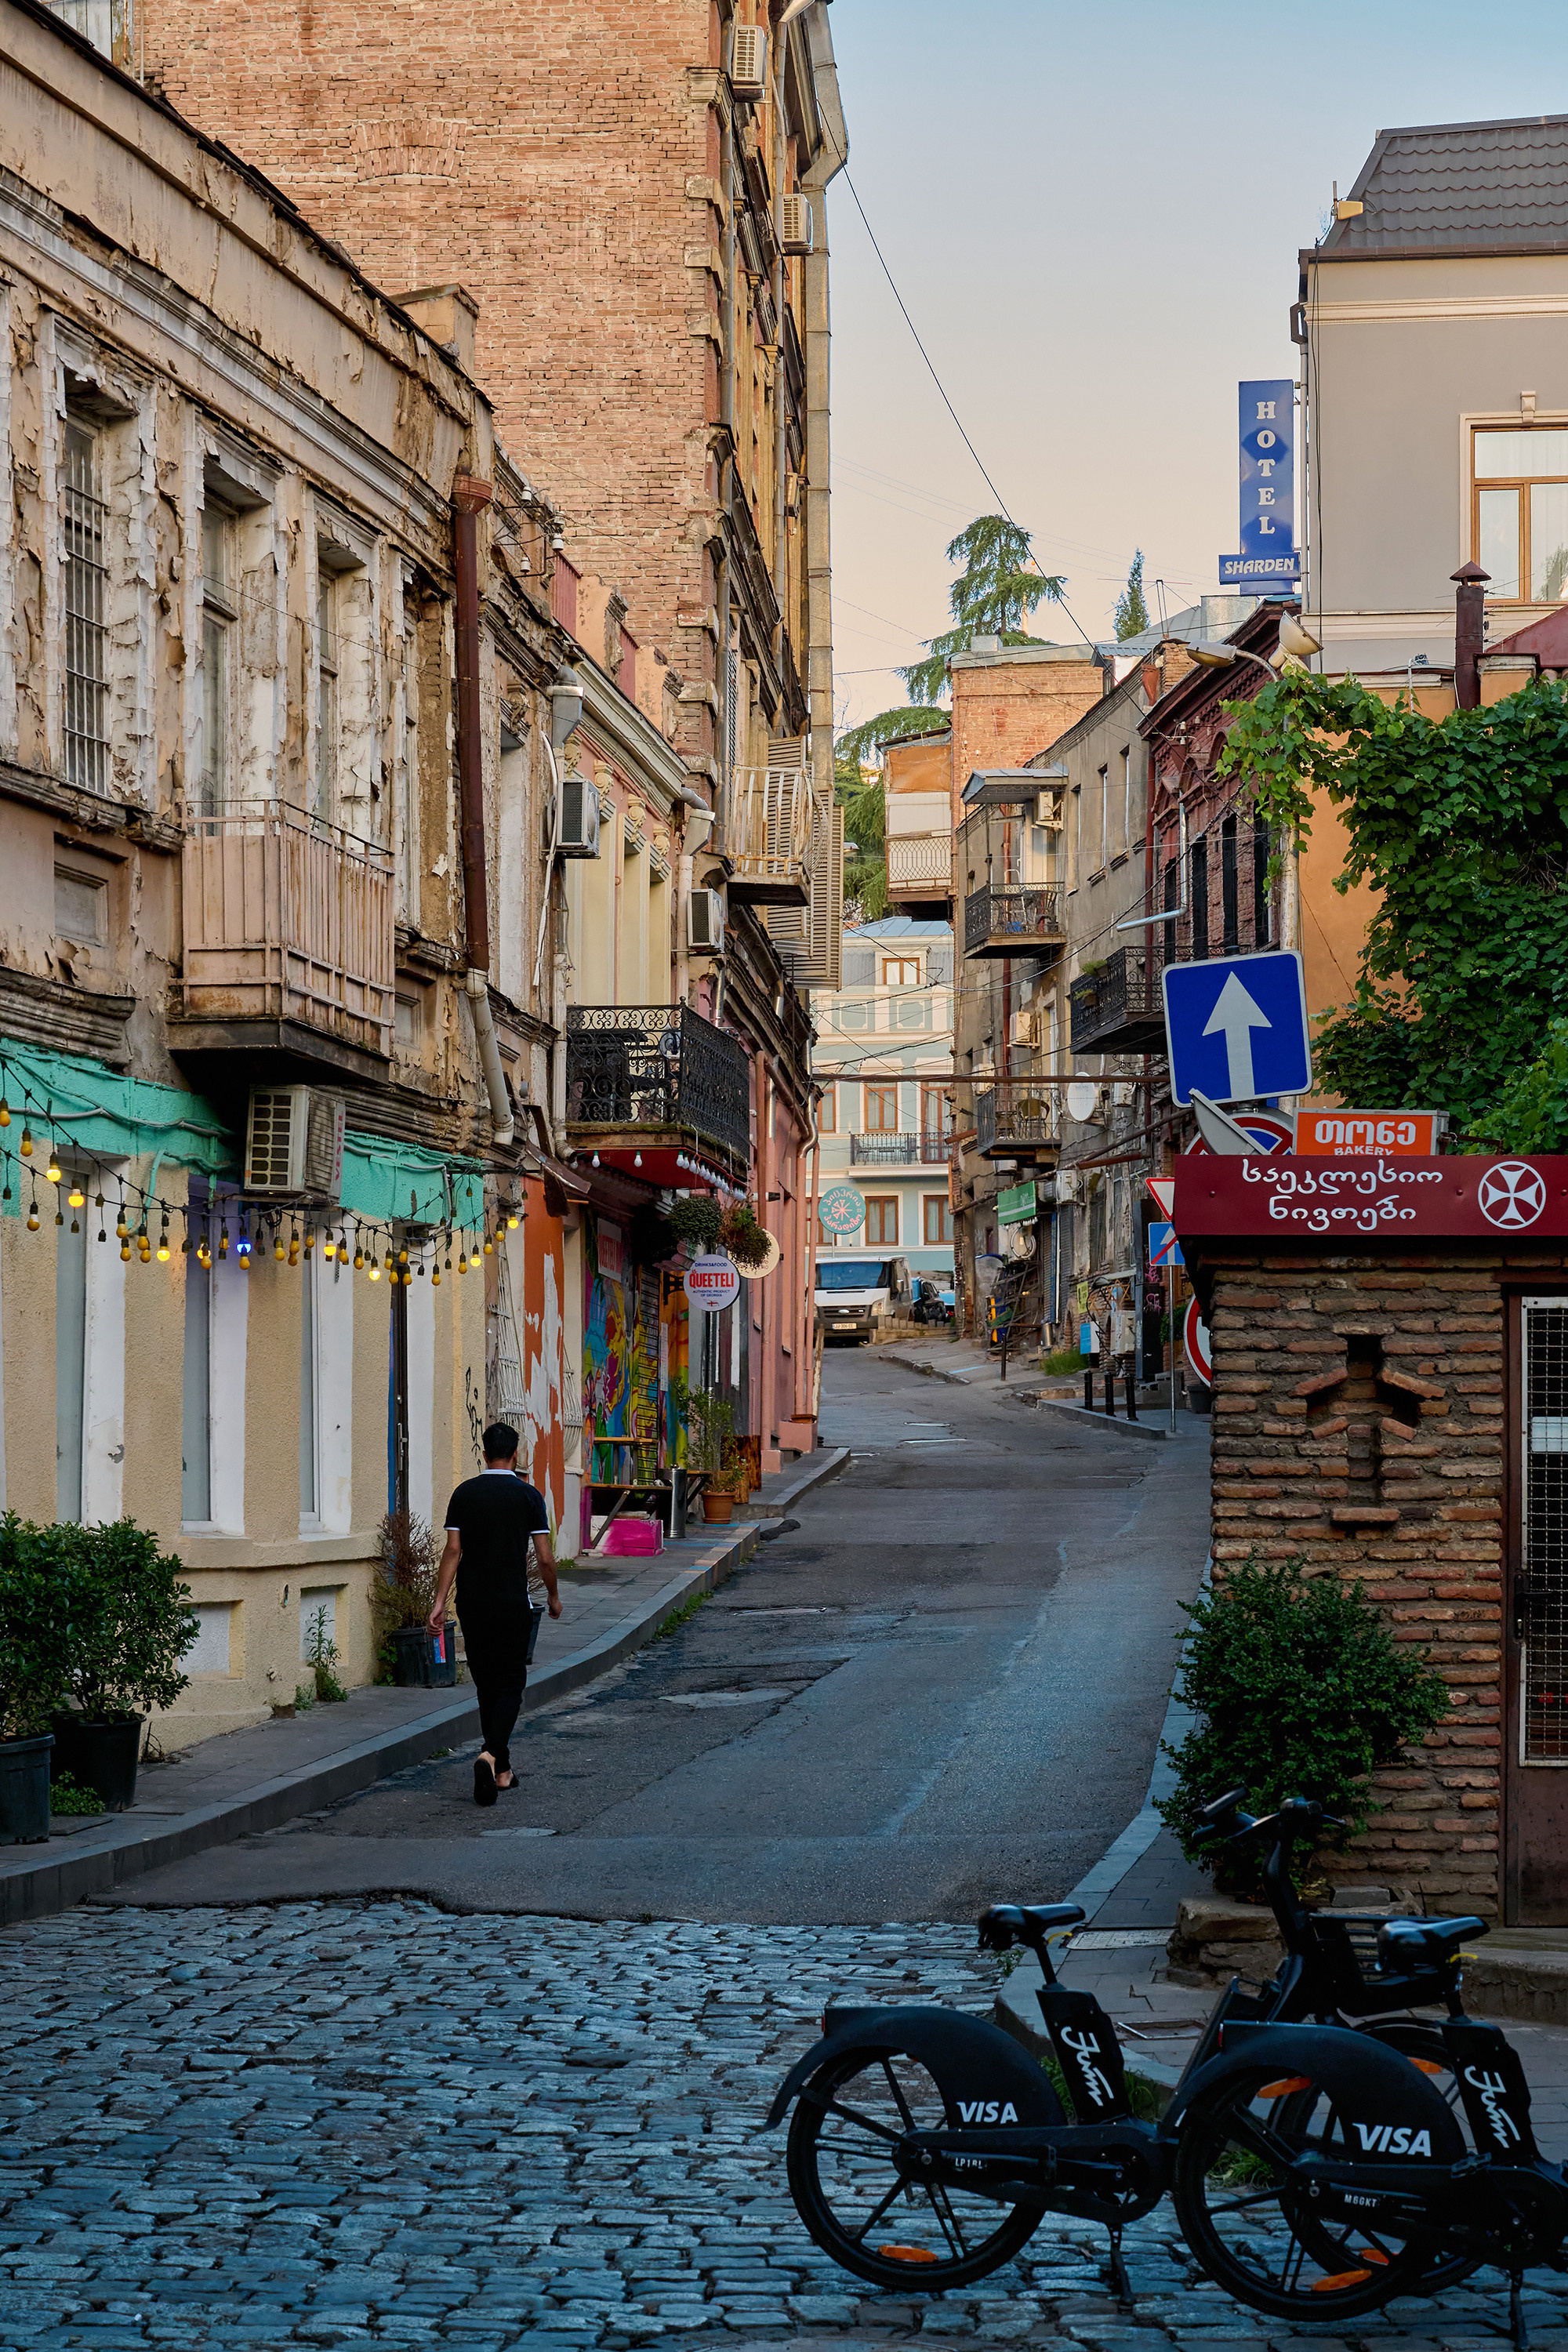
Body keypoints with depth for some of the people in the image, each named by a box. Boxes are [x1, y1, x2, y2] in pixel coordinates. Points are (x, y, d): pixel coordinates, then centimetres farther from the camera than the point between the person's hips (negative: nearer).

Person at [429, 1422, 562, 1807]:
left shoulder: (464, 1493, 2)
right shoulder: (528, 1496, -4)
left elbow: (453, 1550, -4)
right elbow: (545, 1558, -5)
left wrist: (439, 1601, -3)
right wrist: (554, 1597, 11)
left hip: (472, 1603, 3)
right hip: (512, 1603, -3)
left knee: (486, 1685, 13)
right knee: (510, 1684, 2)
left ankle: (501, 1770, 18)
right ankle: (491, 1754, -22)